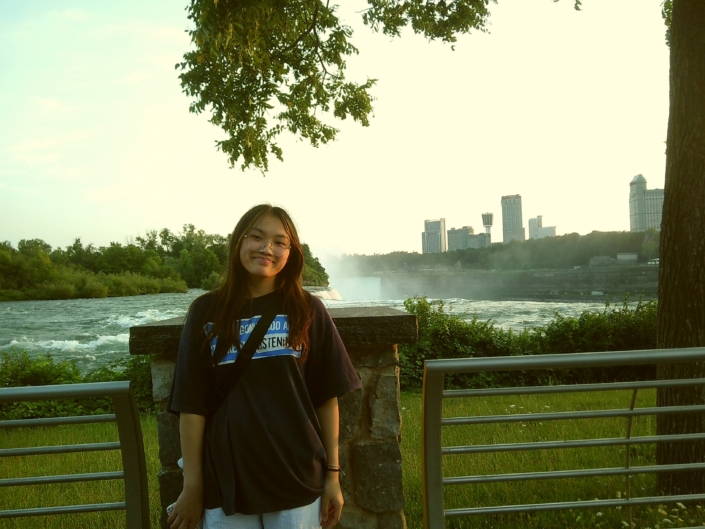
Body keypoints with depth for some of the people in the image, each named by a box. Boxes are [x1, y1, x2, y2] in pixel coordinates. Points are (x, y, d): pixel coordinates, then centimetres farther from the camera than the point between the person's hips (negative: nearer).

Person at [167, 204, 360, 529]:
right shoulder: (206, 312, -2)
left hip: (298, 479, 0)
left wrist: (332, 472, 0)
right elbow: (192, 404, -1)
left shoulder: (308, 311, -2)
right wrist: (192, 486, -2)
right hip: (226, 480, 0)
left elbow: (327, 396, 0)